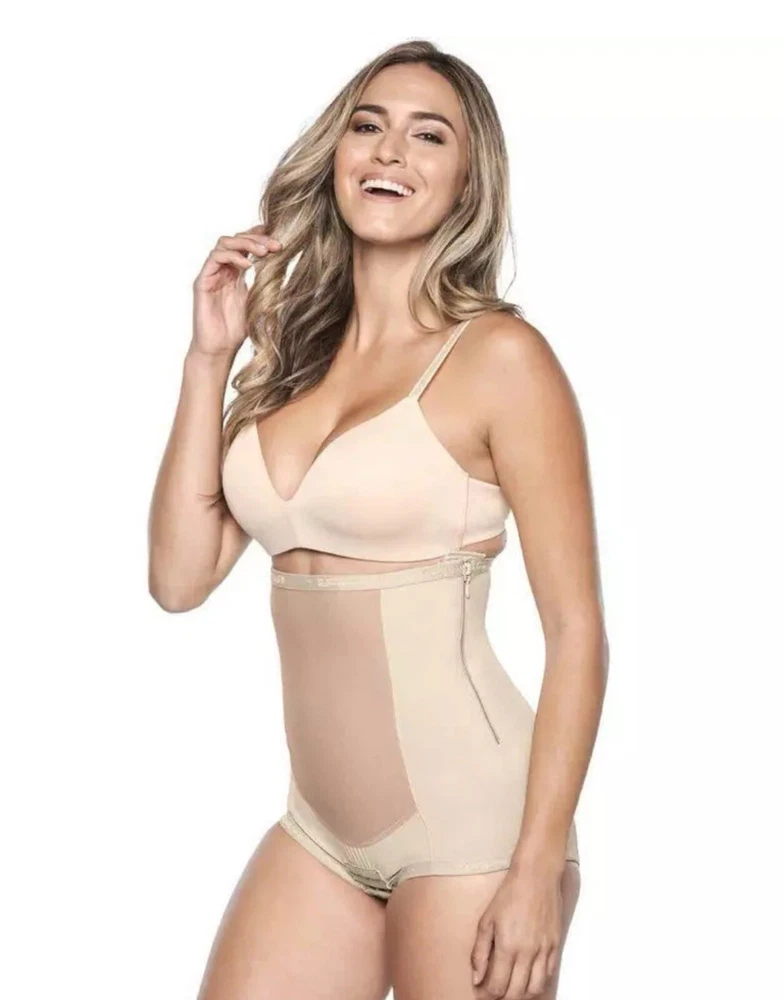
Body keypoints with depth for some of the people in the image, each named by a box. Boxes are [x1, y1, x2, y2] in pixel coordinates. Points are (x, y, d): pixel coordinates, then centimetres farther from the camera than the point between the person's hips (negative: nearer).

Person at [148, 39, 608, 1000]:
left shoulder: (498, 353, -9)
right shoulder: (293, 352, 8)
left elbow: (576, 628, -10)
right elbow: (180, 578, 3)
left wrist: (540, 869, -15)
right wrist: (208, 357, 0)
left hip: (470, 828, -5)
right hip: (320, 831, 5)